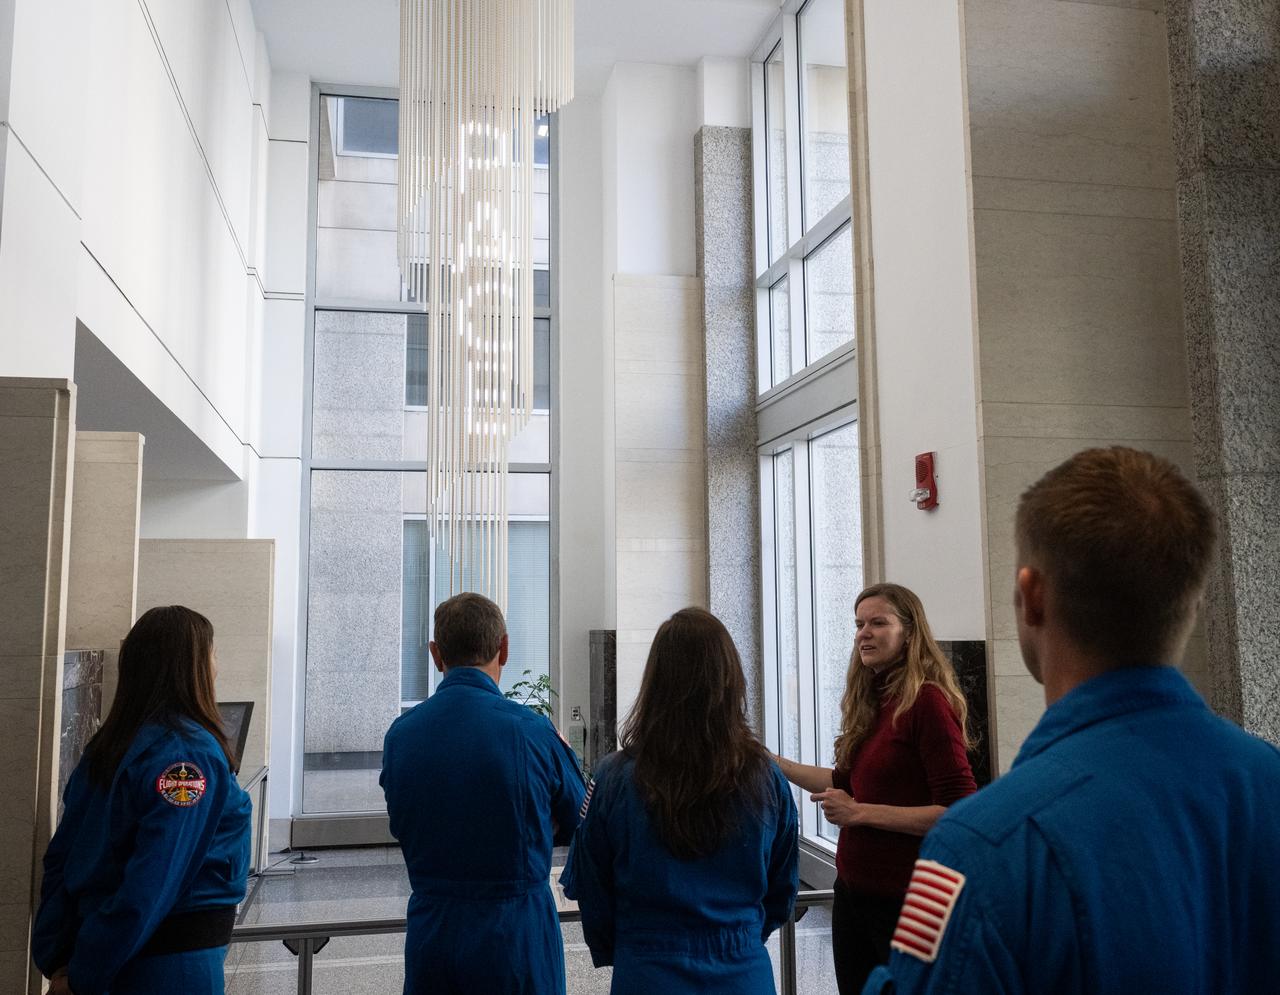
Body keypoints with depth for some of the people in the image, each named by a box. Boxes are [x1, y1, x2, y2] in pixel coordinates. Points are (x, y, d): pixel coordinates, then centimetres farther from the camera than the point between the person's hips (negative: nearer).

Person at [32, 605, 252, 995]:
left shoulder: (106, 747, 4)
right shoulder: (192, 751, -20)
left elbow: (61, 857, 6)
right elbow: (154, 881, -24)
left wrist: (58, 963, 6)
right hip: (175, 964, -7)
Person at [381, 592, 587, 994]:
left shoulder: (400, 733, -6)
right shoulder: (531, 731, -16)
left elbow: (400, 826, 7)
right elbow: (580, 825, -2)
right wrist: (564, 752, 14)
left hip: (429, 935, 3)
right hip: (516, 938, -3)